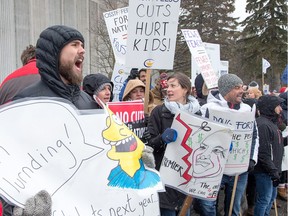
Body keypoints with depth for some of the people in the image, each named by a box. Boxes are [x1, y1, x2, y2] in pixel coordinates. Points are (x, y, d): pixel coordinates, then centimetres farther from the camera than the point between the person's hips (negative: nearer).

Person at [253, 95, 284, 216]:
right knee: (264, 199, -1)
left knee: (271, 197, 19)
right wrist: (273, 171, -21)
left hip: (272, 169, 10)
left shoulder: (271, 122, 13)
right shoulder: (263, 125, -20)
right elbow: (263, 153, -24)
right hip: (265, 171, -10)